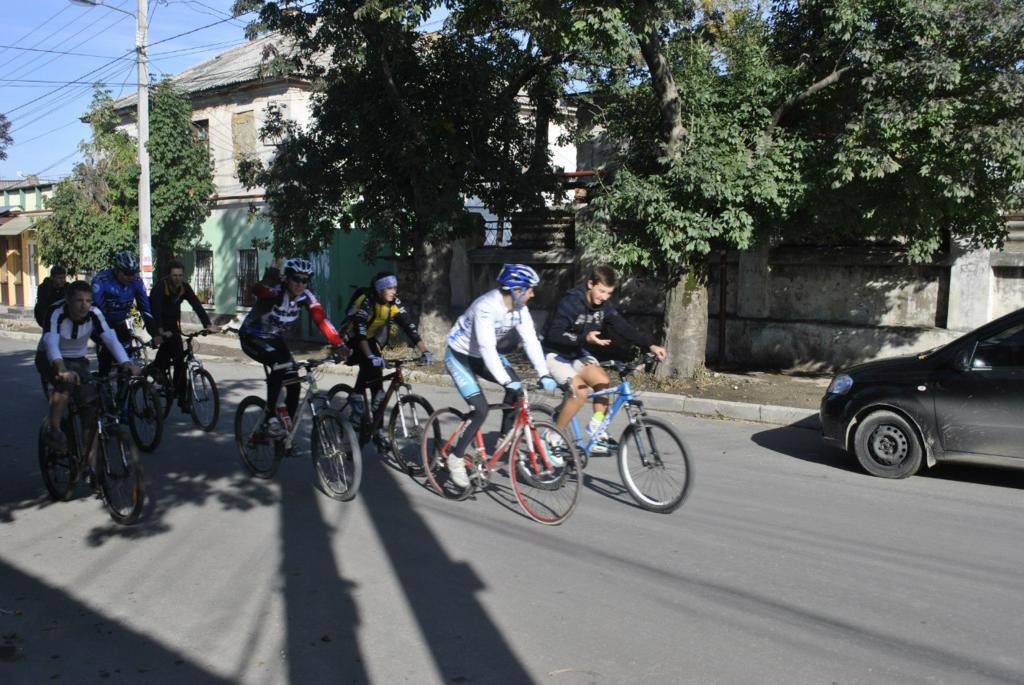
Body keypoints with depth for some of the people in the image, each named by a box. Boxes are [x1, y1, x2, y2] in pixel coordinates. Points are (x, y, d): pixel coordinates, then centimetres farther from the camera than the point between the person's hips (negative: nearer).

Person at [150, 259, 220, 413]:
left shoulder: (184, 287, -6)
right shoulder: (160, 286, -22)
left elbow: (196, 305, -13)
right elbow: (155, 308, -33)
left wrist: (208, 325, -26)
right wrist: (160, 330, -47)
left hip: (173, 323, 6)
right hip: (159, 324, -5)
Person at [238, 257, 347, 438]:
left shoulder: (306, 296, -15)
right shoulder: (276, 291, -29)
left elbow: (321, 320, -23)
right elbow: (257, 290, -51)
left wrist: (338, 345, -33)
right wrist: (270, 278, -67)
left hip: (275, 338, 6)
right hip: (252, 337, -6)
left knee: (294, 384, -3)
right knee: (280, 363, -33)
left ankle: (286, 432, 14)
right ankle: (271, 417, -20)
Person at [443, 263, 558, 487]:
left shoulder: (519, 308, -11)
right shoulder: (486, 308, -33)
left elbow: (531, 340, -13)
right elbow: (487, 348, -40)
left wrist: (544, 374, -23)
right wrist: (506, 381, -45)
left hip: (481, 355, 7)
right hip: (459, 356, -7)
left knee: (517, 388, -12)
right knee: (481, 409, -18)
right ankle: (456, 458, -1)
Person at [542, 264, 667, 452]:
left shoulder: (604, 305, -5)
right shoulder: (570, 302, -24)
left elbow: (624, 328, -9)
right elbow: (553, 335, -28)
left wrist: (650, 345, -22)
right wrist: (584, 338, -39)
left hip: (578, 354, 7)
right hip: (556, 354, -7)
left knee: (603, 381, -16)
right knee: (579, 391, -25)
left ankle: (597, 429, -1)